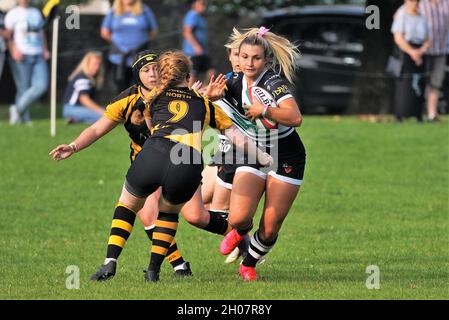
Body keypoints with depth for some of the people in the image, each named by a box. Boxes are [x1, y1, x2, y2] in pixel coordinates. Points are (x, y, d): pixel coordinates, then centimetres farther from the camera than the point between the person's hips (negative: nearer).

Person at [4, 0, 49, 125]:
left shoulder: (36, 13, 19)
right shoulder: (13, 14, 0)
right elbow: (8, 35, -4)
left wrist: (45, 50, 11)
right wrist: (14, 50, -18)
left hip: (38, 56, 5)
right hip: (22, 56, -5)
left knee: (42, 85, -10)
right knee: (23, 89, -5)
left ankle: (18, 110, 1)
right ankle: (24, 119, 5)